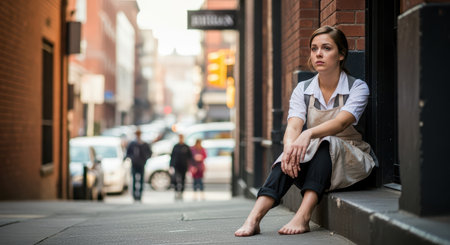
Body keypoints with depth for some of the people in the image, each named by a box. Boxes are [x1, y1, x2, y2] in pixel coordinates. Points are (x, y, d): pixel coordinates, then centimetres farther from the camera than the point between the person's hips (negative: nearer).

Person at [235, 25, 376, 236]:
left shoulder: (357, 88, -5)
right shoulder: (303, 90, 5)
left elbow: (341, 122, -25)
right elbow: (293, 126, -12)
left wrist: (309, 134, -45)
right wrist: (289, 147, -37)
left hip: (350, 161, -3)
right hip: (314, 165, 3)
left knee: (325, 143, -34)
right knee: (291, 155, -30)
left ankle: (302, 217, -47)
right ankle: (254, 218, -45)